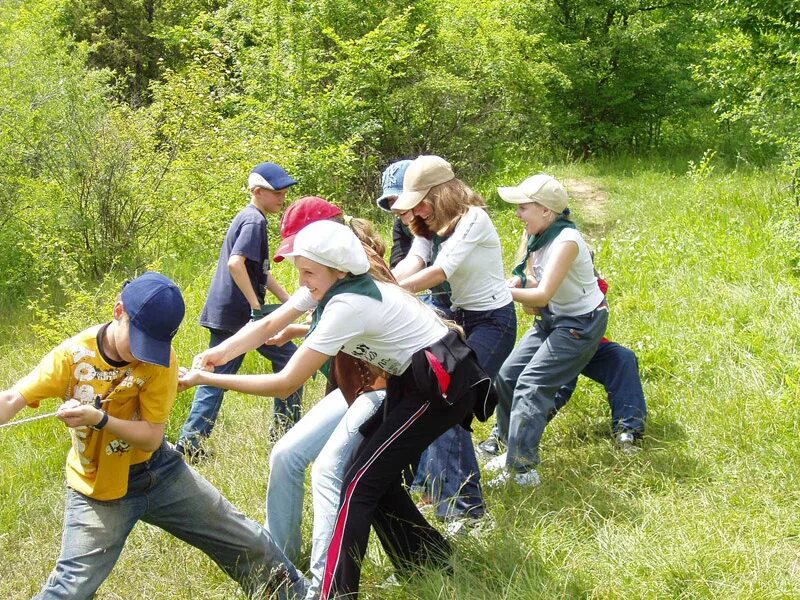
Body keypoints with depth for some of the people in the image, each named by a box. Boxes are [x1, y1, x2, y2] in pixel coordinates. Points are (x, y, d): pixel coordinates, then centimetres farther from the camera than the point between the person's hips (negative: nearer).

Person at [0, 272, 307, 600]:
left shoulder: (161, 359, -16)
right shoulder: (75, 354, -17)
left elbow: (151, 437, -17)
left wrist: (99, 419, -34)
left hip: (159, 473, 2)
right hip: (97, 488, -2)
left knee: (248, 543, 8)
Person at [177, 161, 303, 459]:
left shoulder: (246, 218, 19)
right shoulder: (254, 220, -13)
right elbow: (235, 263, -26)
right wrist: (257, 307, -22)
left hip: (222, 313, 9)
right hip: (242, 312, -9)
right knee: (288, 358, 5)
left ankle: (189, 442, 5)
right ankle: (284, 430, 12)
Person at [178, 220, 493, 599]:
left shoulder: (348, 306, -27)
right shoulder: (329, 285, -1)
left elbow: (285, 383, -26)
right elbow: (269, 325, 3)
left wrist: (206, 379, -22)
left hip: (443, 386, -9)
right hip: (416, 379, 9)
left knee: (361, 483, -10)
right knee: (375, 475, 12)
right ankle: (433, 562, 26)